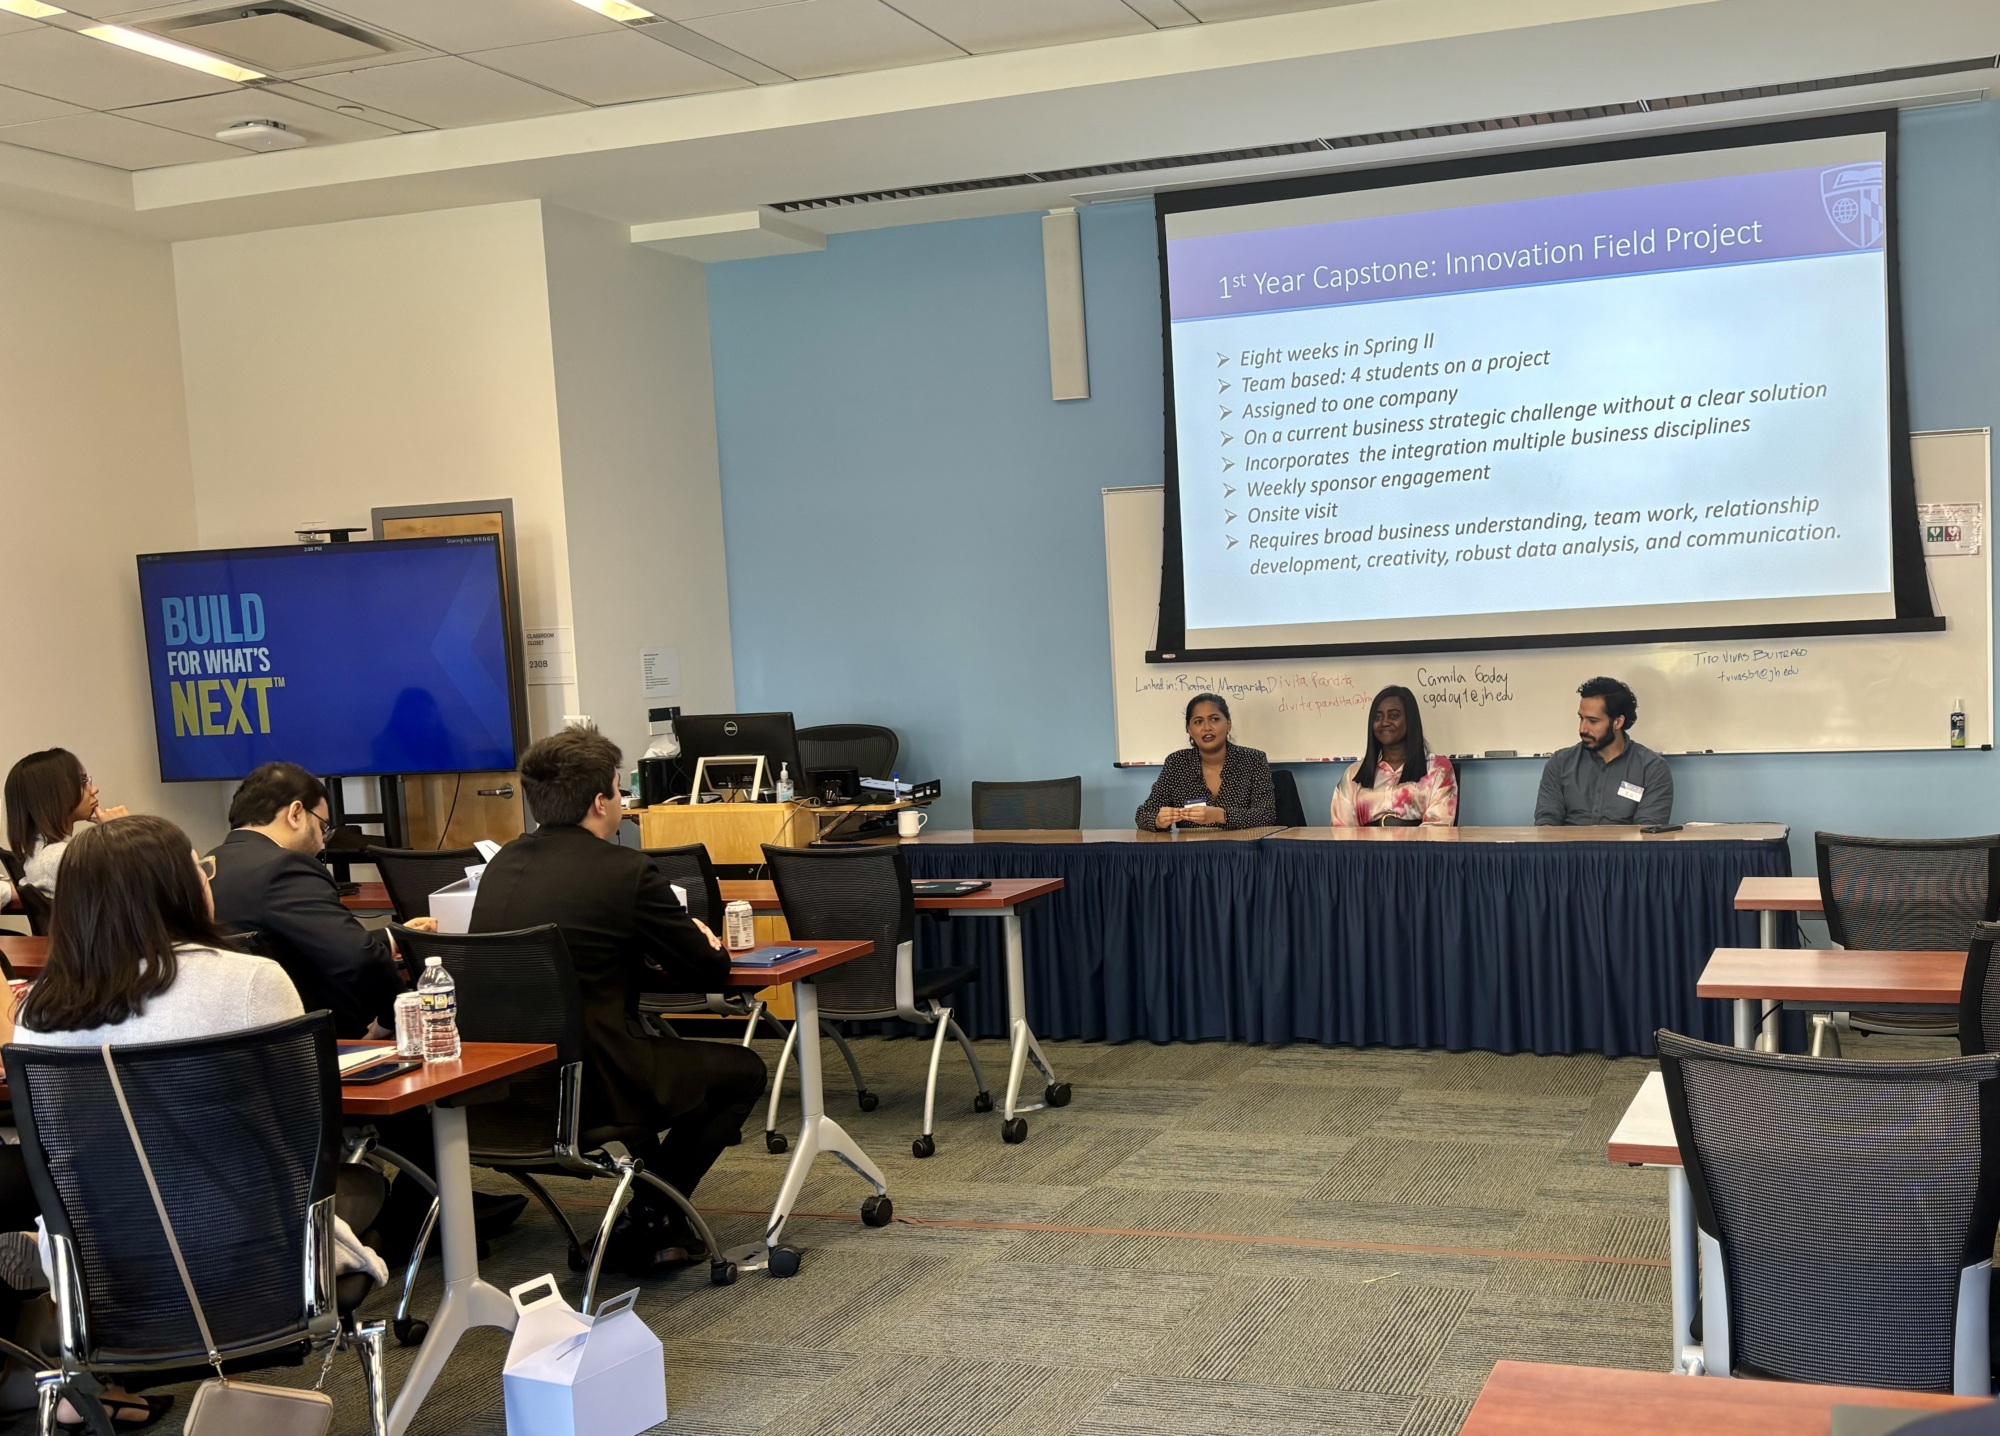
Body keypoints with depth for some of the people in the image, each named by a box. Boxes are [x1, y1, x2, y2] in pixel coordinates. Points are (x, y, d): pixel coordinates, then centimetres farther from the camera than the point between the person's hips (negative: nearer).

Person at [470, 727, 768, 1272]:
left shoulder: (502, 864, 7)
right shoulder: (624, 870, -13)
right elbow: (712, 971, -2)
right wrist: (706, 945, 20)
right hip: (589, 1085, -8)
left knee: (656, 1046, 34)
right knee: (742, 1069, 14)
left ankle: (649, 1207, 34)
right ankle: (647, 1224, 13)